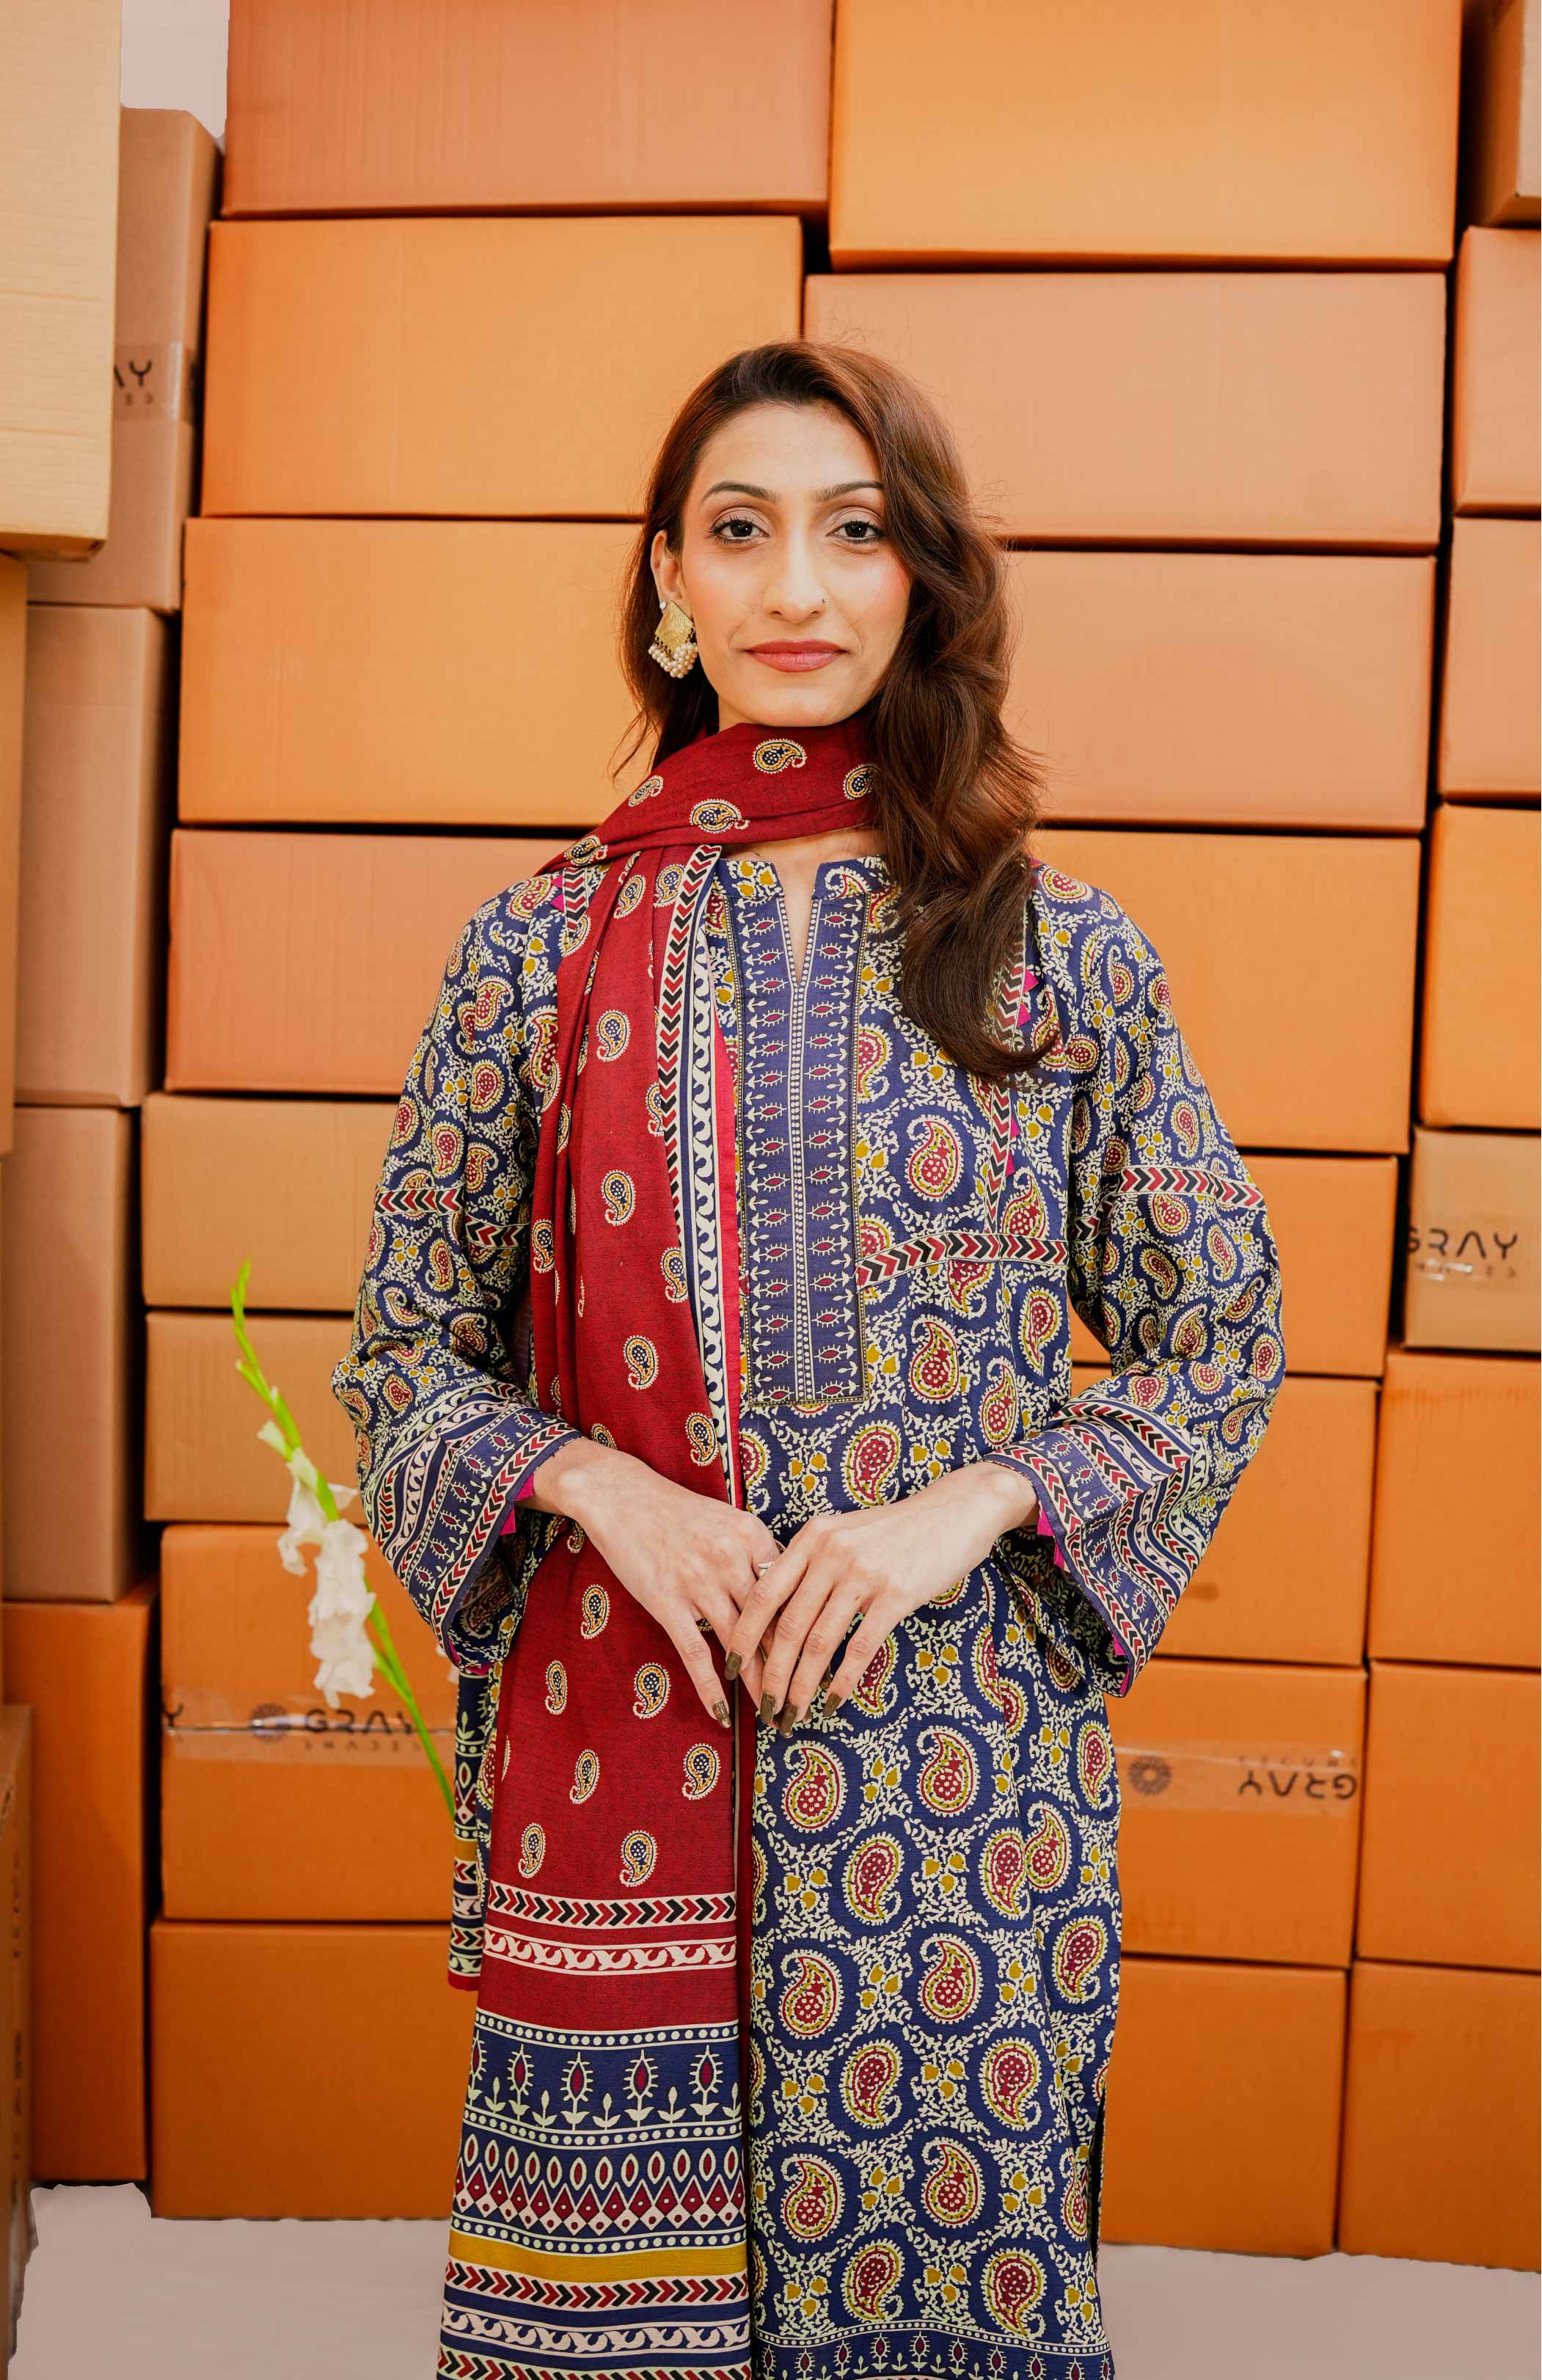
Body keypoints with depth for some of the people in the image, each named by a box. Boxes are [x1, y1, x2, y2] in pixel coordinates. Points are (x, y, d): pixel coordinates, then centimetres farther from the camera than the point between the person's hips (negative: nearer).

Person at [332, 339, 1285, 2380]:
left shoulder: (1059, 948, 2)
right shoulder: (539, 947, 4)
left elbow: (1225, 1333, 6)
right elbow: (404, 1350, 9)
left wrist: (977, 1498, -10)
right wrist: (590, 1483, -10)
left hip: (963, 1762, 0)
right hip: (619, 1752, 1)